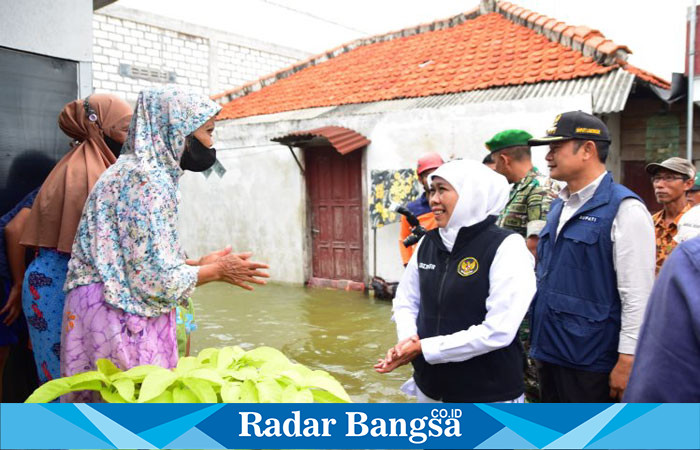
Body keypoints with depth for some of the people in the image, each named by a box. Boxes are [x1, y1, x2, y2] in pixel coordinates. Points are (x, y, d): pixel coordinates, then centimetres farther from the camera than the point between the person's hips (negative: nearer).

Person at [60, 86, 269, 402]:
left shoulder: (130, 169, 14)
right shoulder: (148, 179, -17)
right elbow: (158, 281, -21)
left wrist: (200, 263, 12)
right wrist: (216, 270, -6)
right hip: (123, 319, -10)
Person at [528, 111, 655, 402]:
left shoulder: (624, 209, -13)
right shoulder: (558, 207, 11)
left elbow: (638, 296, -16)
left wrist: (627, 361, -17)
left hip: (591, 363, -7)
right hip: (549, 353, 8)